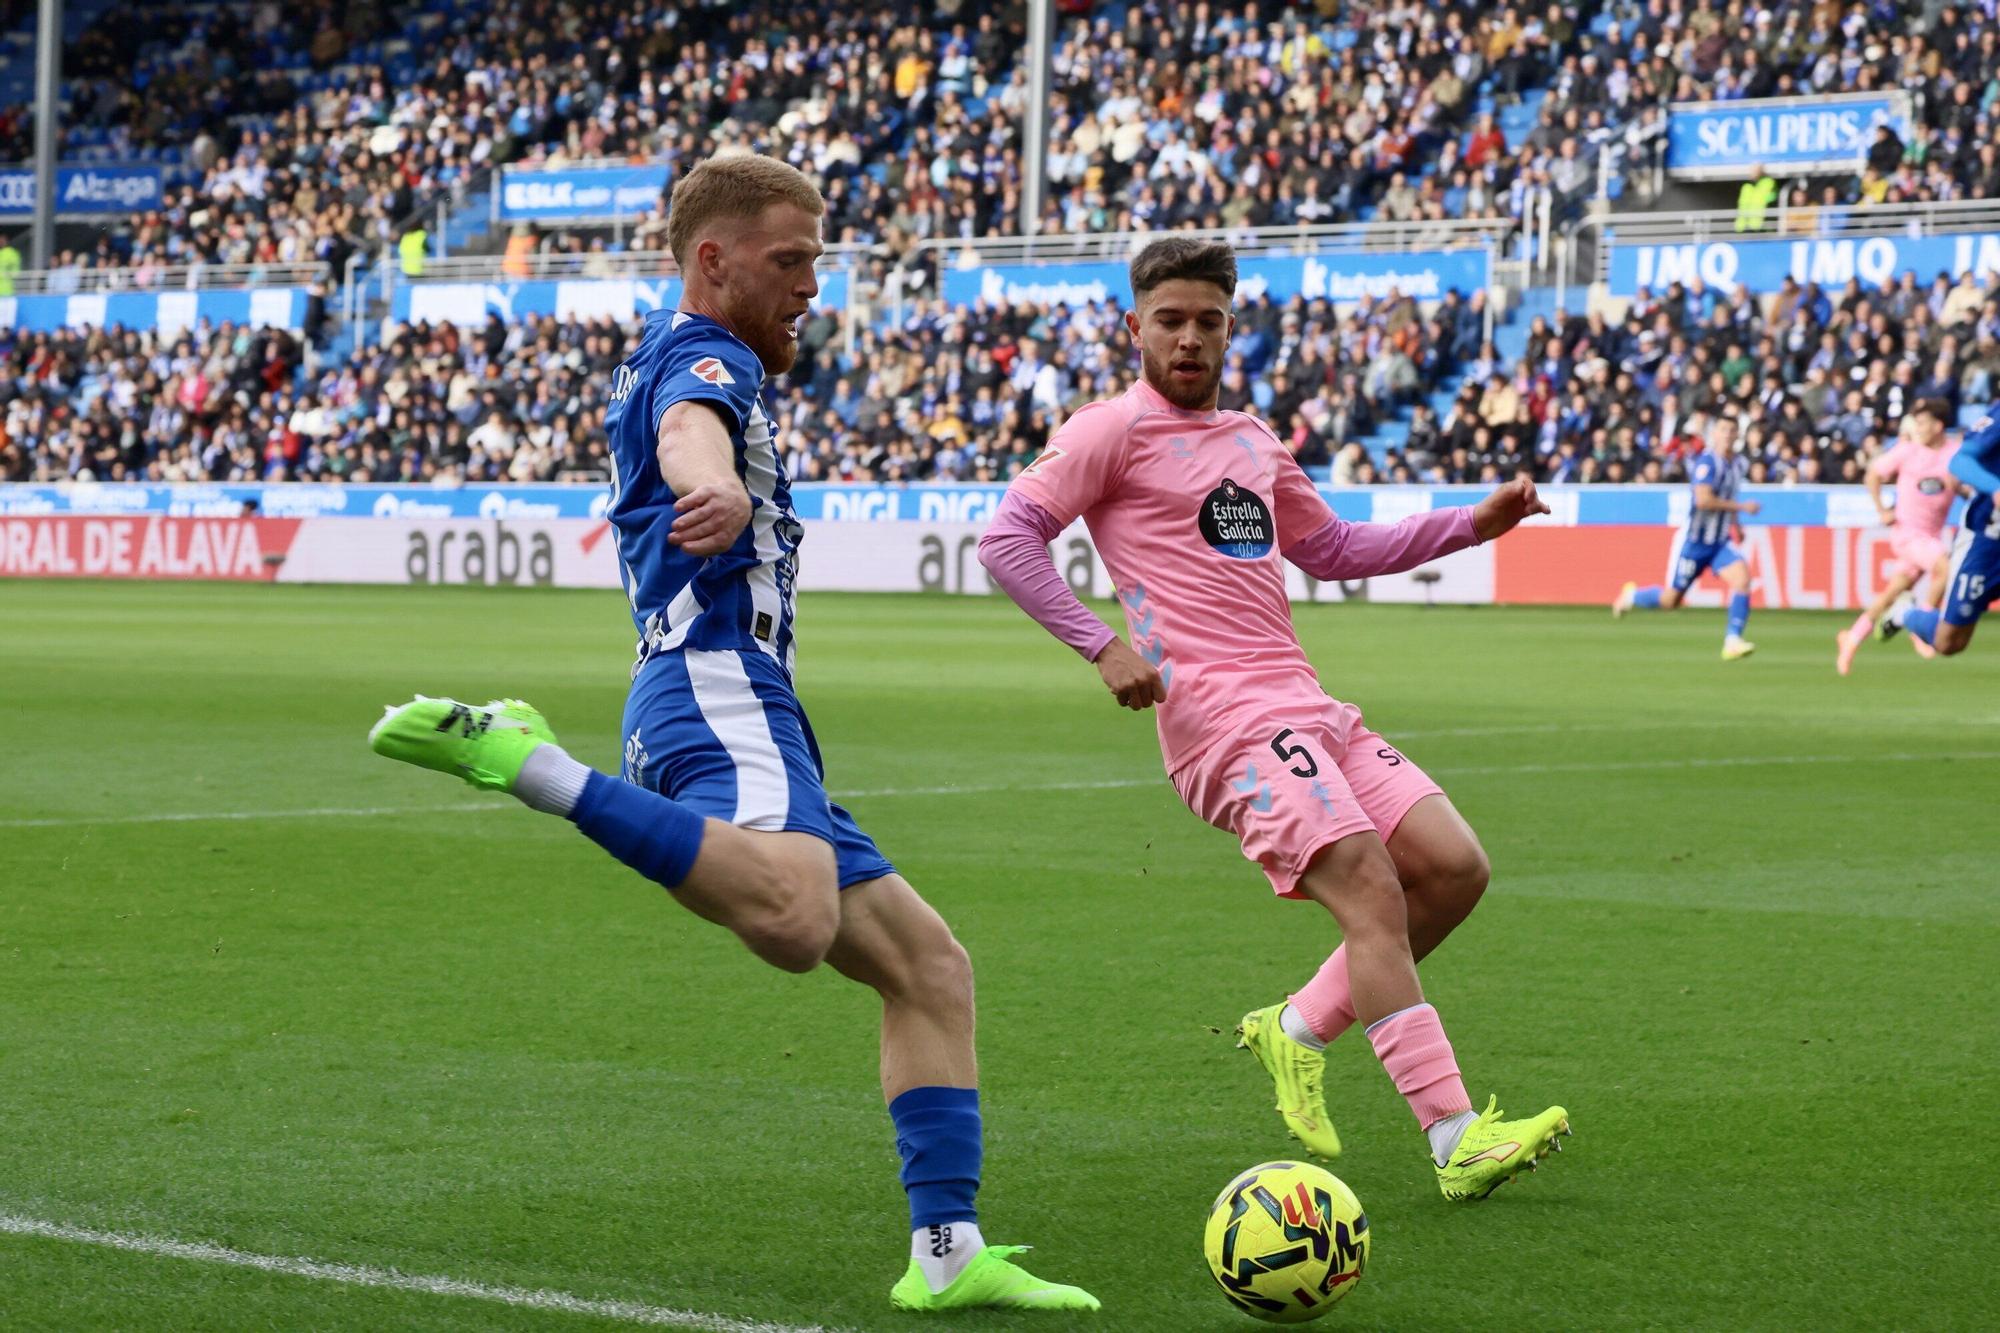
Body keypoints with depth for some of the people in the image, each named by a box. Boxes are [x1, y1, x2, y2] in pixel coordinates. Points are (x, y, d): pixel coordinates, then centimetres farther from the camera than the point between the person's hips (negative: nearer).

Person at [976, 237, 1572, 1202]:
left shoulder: (1251, 440, 22)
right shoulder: (1116, 429, 0)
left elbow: (1332, 550, 34)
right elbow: (1007, 539, -5)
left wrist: (1475, 523, 25)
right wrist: (1102, 646, -15)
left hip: (1305, 706, 8)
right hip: (1222, 715, -8)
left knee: (1453, 868, -2)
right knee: (1370, 889, -20)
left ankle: (1299, 1028, 14)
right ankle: (1456, 1139, -22)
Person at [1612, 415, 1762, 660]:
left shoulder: (1738, 463, 7)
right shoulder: (1707, 462, -19)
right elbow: (1703, 500, -32)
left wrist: (1736, 524, 18)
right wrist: (1741, 507, -27)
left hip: (1720, 542, 6)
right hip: (1694, 541, -6)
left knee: (1742, 579, -20)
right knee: (1670, 600, 4)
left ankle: (1732, 640, -18)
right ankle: (1631, 595, 34)